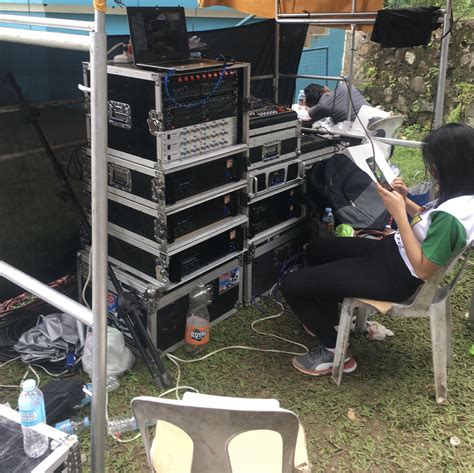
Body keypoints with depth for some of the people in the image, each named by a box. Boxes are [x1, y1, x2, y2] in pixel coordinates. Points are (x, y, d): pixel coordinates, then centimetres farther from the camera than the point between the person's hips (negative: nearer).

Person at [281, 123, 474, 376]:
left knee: (291, 284, -10)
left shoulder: (452, 216, -33)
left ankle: (334, 351, 8)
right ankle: (327, 319, 41)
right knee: (317, 247, 26)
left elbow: (422, 269, -28)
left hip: (395, 275, -10)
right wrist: (406, 201, -3)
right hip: (392, 251, 10)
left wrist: (399, 212, -27)